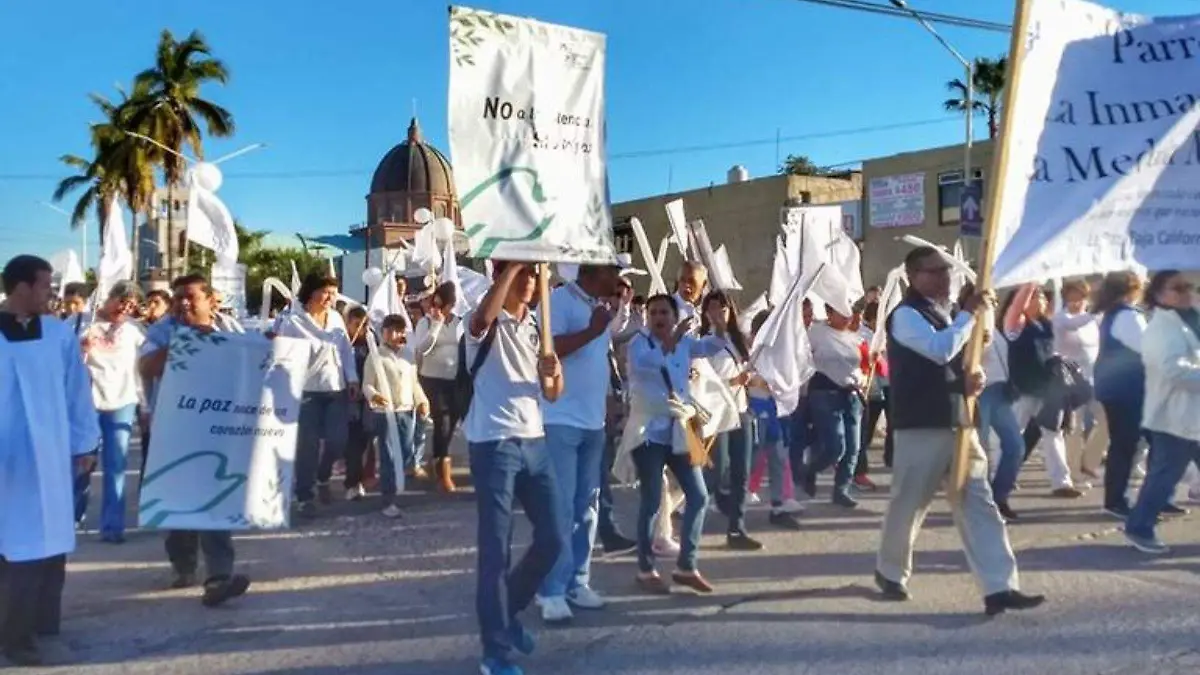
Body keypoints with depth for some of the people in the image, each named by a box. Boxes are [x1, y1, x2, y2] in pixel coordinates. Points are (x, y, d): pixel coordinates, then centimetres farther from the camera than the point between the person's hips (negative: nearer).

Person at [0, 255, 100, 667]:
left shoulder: (60, 334, 3)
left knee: (51, 542, 10)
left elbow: (77, 392, 7)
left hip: (51, 457, 3)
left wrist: (84, 444, 7)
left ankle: (41, 620, 26)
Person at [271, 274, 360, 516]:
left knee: (338, 440, 0)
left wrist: (353, 379, 6)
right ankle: (304, 497, 10)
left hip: (337, 389, 4)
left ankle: (323, 477, 30)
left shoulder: (336, 318, 10)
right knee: (308, 444, -2)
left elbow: (347, 350, 13)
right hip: (307, 390, -4)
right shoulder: (292, 320, -6)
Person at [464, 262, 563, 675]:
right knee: (496, 549, -2)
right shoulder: (487, 325, -4)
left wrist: (553, 374, -8)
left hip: (534, 441, 7)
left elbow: (551, 395, 15)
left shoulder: (537, 328, 15)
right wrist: (513, 265, -26)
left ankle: (508, 613, 32)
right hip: (493, 444, -6)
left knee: (551, 539, 9)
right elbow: (481, 319, -31)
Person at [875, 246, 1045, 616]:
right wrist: (970, 313, -16)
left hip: (959, 423, 8)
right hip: (921, 428, -8)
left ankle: (999, 588, 0)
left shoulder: (947, 313, 17)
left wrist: (971, 380, 3)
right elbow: (940, 350, -26)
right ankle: (890, 572, 27)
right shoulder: (905, 316, -10)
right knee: (908, 505, 5)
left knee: (979, 505, 1)